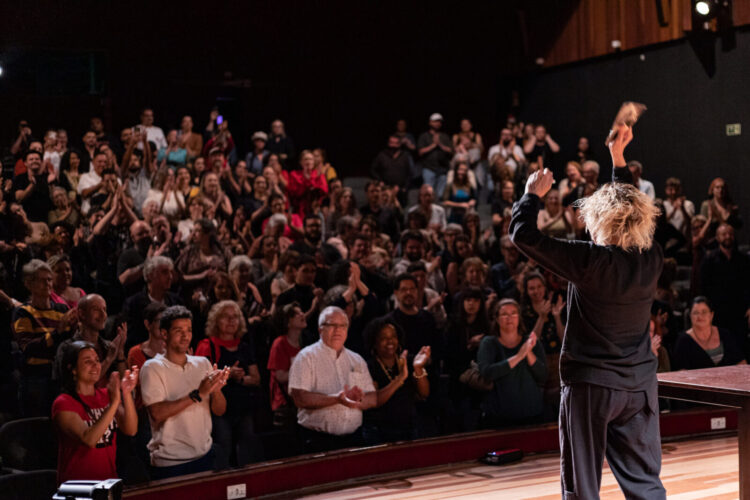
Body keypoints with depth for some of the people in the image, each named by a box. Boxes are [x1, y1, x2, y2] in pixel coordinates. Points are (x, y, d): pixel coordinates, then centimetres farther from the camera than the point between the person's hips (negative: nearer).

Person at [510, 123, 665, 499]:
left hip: (589, 386, -5)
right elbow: (632, 208, 16)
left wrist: (533, 193, 2)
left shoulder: (590, 261, -18)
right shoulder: (652, 260, -3)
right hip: (640, 386, 5)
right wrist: (618, 158, 23)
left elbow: (523, 234, -14)